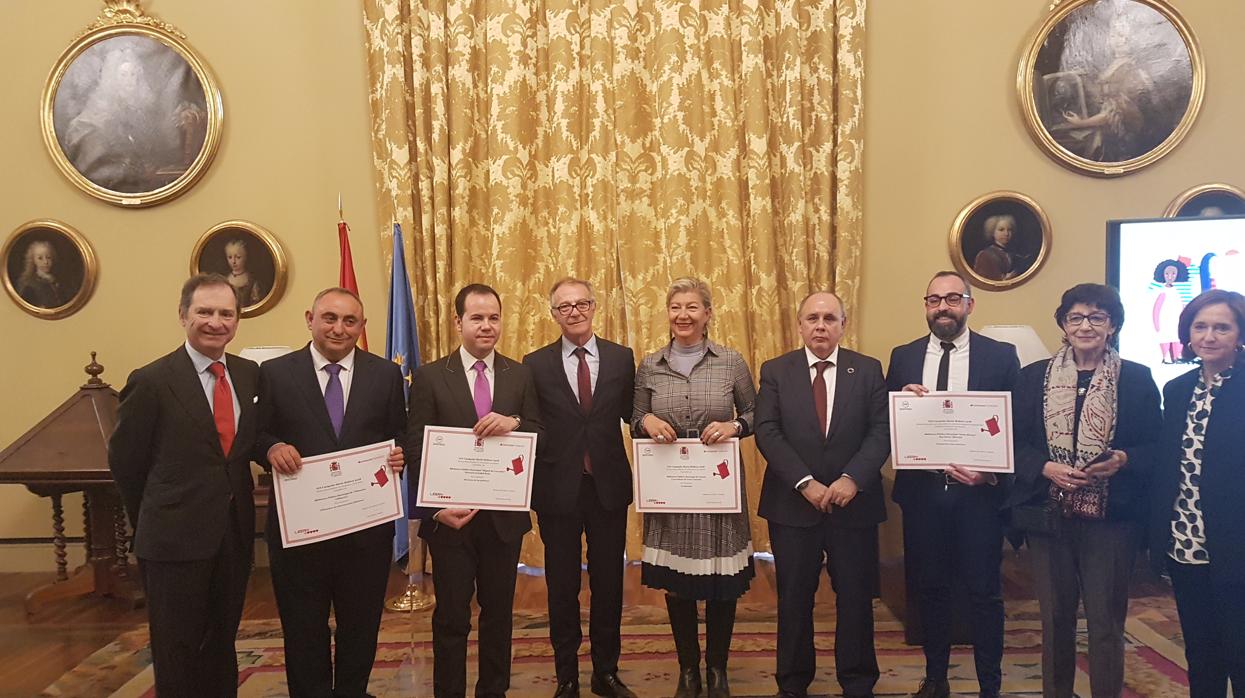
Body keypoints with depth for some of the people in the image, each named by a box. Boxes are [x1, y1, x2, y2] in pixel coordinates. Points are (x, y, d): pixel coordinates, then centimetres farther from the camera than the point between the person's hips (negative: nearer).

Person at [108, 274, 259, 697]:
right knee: (177, 654, 10)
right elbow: (124, 461, -3)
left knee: (221, 646, 19)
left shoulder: (249, 374, 3)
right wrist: (153, 523, 4)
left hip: (235, 535, 5)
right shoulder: (151, 382, -11)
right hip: (176, 540, -4)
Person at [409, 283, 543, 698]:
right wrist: (437, 508, -15)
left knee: (499, 610, 16)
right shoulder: (429, 377, -4)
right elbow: (418, 451, -6)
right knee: (451, 617, 9)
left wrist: (514, 424, -20)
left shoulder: (520, 375, 3)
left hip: (505, 515, 3)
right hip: (451, 516, -2)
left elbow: (541, 438, 1)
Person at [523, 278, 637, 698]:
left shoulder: (621, 358, 3)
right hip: (558, 489, -1)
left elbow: (631, 415, 6)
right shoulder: (535, 364, 0)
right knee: (562, 587, 10)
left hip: (609, 488, 1)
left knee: (609, 583, 12)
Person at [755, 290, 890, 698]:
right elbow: (767, 433, -7)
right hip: (793, 504, 0)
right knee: (794, 600, 10)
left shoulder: (868, 370, 4)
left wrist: (852, 478, -18)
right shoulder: (775, 371, 2)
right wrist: (805, 483, -17)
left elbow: (881, 431, -4)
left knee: (856, 598, 10)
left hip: (854, 503, 1)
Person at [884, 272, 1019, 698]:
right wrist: (902, 398, -14)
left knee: (984, 591, 6)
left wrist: (991, 472, -15)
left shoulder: (1001, 356, 0)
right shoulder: (903, 357, 6)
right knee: (929, 588, 13)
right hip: (921, 490, 2)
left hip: (978, 490, -2)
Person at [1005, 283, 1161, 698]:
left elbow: (1155, 447, 2)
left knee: (1106, 622, 2)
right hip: (1049, 515, 2)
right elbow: (1015, 443, 3)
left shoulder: (1137, 379, 3)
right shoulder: (1034, 376, 6)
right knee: (1055, 616, 10)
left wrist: (1123, 460, -16)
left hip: (1111, 517, -1)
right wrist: (1046, 468, -13)